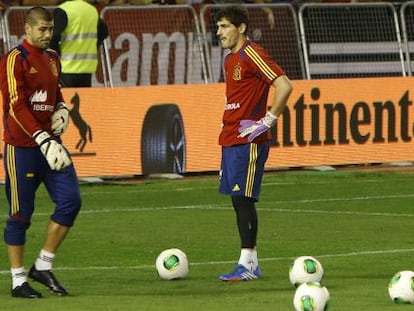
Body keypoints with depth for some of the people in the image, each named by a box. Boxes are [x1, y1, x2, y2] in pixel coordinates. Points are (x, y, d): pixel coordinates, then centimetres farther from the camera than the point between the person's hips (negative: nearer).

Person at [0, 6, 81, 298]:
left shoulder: (52, 58, 13)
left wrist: (62, 109, 5)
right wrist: (43, 139, -25)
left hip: (50, 142, 7)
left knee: (71, 200, -4)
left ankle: (43, 266, 9)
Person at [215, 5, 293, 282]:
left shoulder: (252, 54, -12)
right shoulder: (230, 60, 16)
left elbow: (284, 86, -19)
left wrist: (267, 122, -17)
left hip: (249, 142, -9)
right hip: (230, 140, 9)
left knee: (243, 198, -10)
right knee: (238, 200, 9)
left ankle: (247, 265, -9)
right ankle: (251, 264, 13)